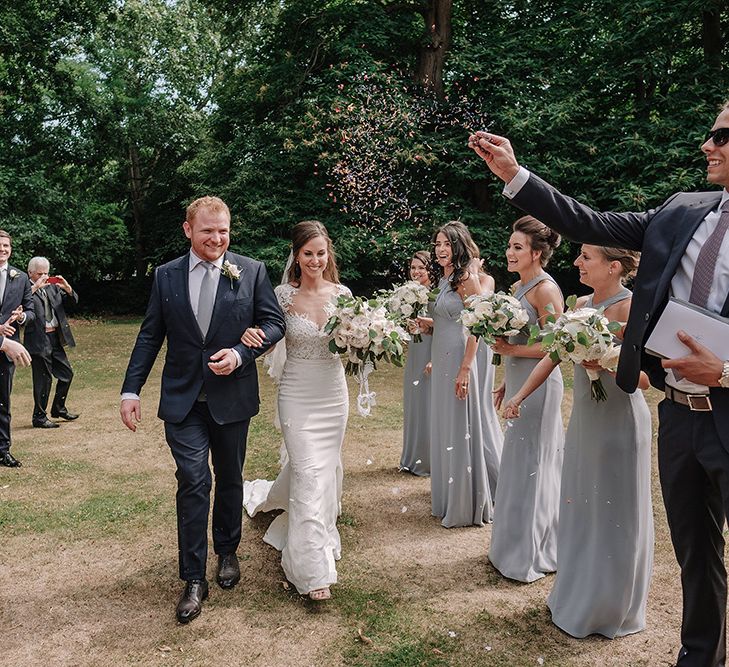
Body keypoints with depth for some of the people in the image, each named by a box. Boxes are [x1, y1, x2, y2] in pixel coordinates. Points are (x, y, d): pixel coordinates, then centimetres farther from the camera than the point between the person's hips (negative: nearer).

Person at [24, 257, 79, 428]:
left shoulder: (52, 287, 14)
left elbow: (73, 300, 12)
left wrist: (67, 288, -6)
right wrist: (35, 287, -28)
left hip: (55, 339, 7)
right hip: (39, 341, -7)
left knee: (67, 373, 13)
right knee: (43, 380, -1)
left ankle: (59, 408, 30)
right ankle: (39, 417, 11)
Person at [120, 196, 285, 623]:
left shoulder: (251, 271, -3)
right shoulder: (166, 275, 2)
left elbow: (274, 322, -1)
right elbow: (150, 335, 4)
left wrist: (241, 354, -17)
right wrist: (131, 390, -1)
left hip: (233, 396, 0)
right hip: (183, 399, 0)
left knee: (230, 479, 16)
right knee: (194, 482, -6)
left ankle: (228, 551, 39)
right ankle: (194, 580, 7)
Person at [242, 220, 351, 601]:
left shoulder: (342, 293, -1)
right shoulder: (284, 295, -8)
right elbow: (266, 336, -3)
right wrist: (250, 334, -26)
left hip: (334, 394, 4)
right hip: (298, 395, -4)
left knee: (326, 466, 17)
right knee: (309, 471, -6)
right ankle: (313, 568, 5)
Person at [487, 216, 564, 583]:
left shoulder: (546, 289, -15)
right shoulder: (518, 287, 12)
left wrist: (510, 349, -19)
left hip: (539, 385, -9)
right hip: (518, 384, 9)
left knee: (530, 464, 1)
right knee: (519, 463, 16)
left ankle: (531, 554, 16)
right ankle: (516, 544, 31)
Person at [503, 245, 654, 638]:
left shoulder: (630, 307, -16)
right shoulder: (582, 304, 5)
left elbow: (645, 377, -19)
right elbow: (553, 355, 11)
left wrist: (603, 363, -32)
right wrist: (520, 395, 9)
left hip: (619, 421, -7)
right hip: (584, 417, 7)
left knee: (614, 513, 8)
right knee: (580, 507, 17)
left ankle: (613, 610, 29)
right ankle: (578, 594, 37)